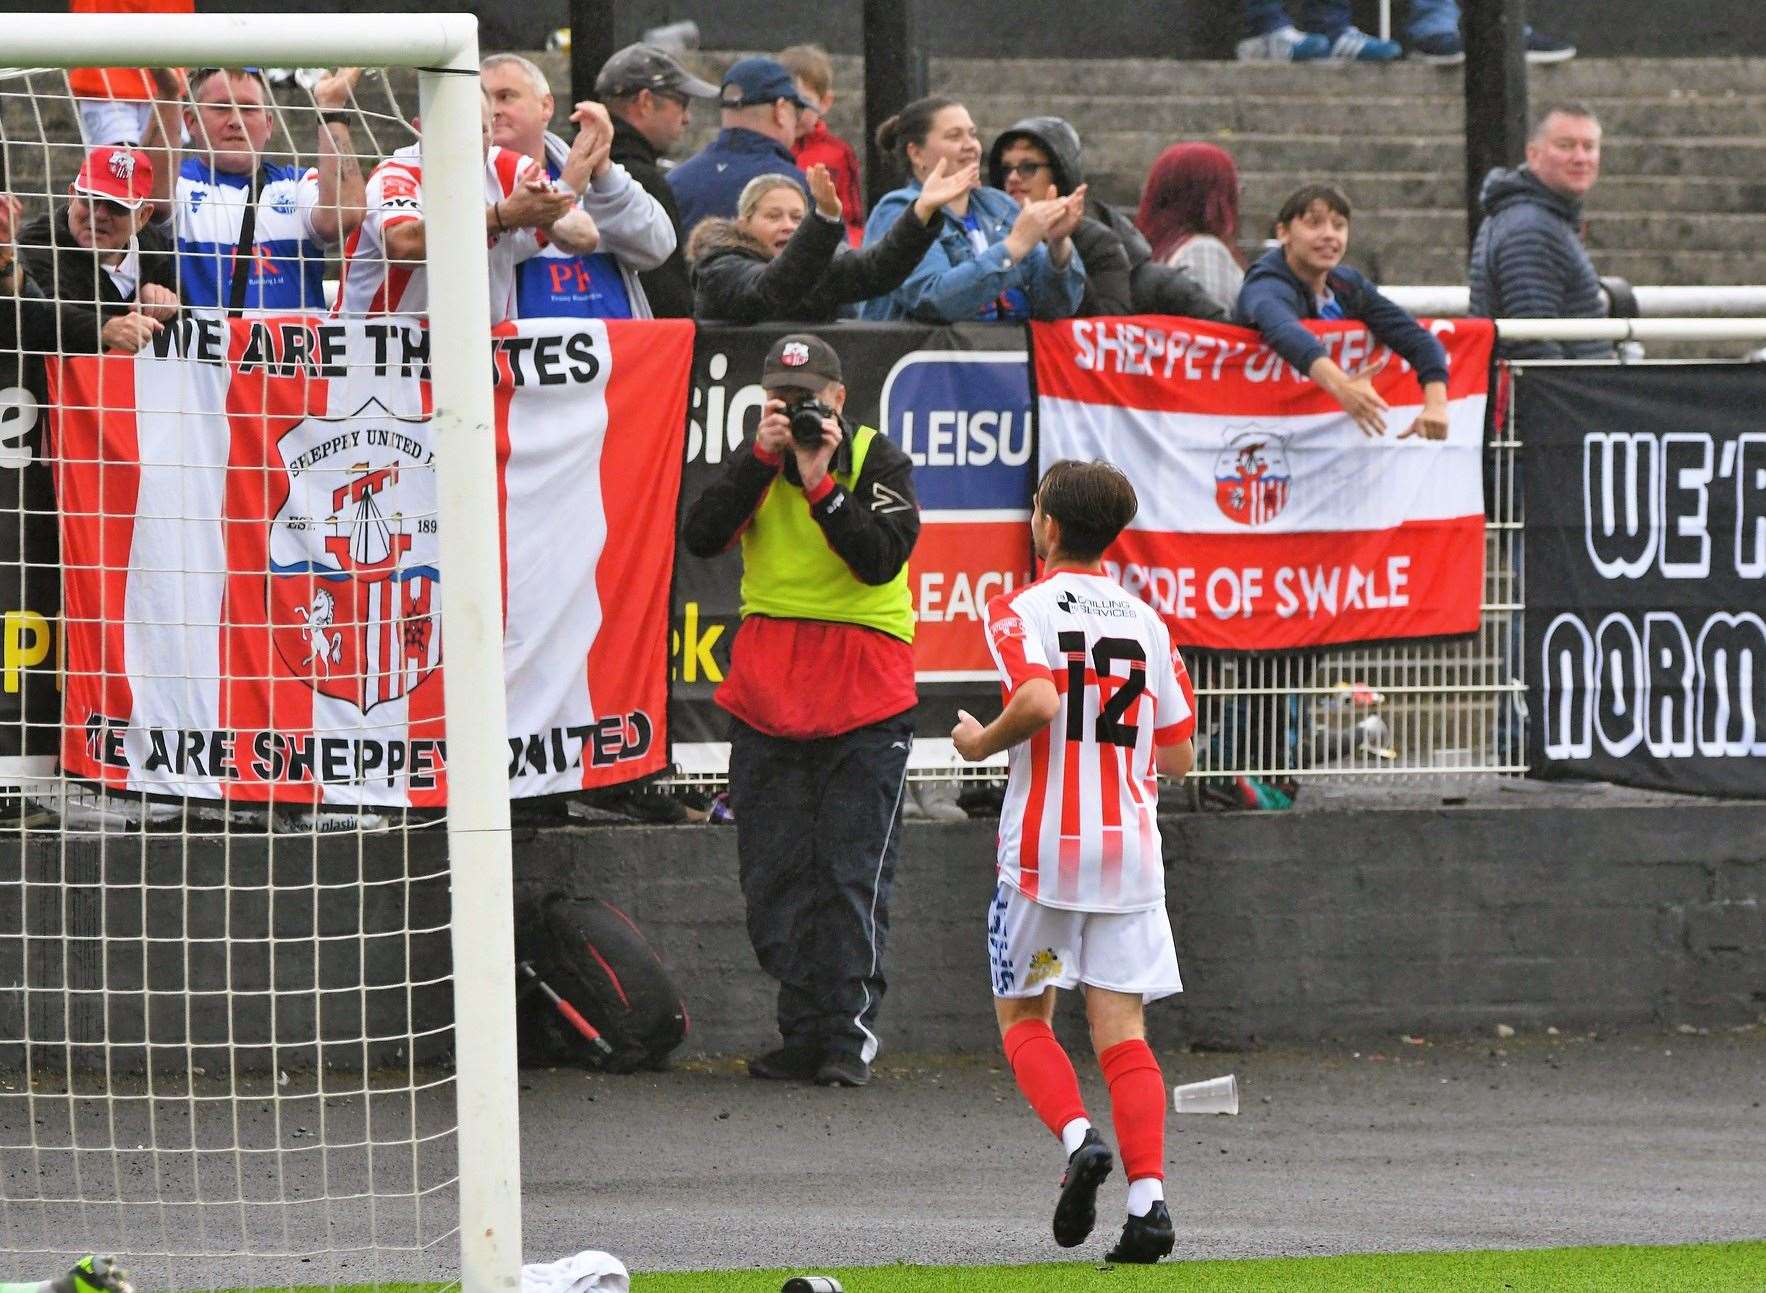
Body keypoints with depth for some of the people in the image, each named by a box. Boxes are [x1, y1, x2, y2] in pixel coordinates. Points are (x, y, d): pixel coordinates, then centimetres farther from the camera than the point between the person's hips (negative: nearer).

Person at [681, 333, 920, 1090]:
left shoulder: (880, 463, -1)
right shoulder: (755, 464, 9)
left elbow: (880, 559, -15)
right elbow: (701, 538, -7)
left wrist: (821, 486, -20)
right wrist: (765, 456, -14)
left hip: (863, 693, -4)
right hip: (767, 684, 4)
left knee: (852, 874, -6)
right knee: (775, 874, 4)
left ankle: (849, 1035, -3)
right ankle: (804, 1034, 10)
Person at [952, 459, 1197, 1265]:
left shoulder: (1021, 610, -5)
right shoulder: (1146, 622, 10)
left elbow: (1039, 699, -24)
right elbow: (1178, 756, 11)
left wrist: (982, 742, -6)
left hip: (1044, 847, -4)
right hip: (1131, 847, 4)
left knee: (1022, 1016, 11)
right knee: (1123, 1032, 1)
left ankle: (1077, 1137, -14)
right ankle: (1147, 1193, -14)